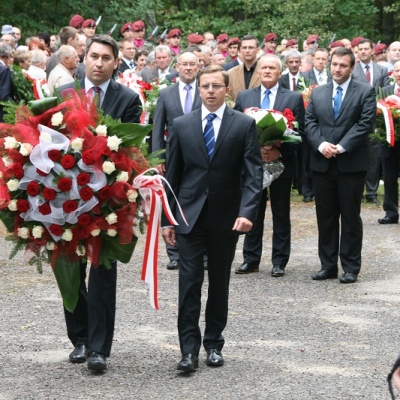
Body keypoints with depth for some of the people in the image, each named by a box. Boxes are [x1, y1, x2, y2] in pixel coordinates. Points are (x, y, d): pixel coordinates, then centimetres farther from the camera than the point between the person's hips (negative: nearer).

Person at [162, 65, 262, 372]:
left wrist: (247, 212, -18)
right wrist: (167, 218, 3)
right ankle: (189, 348, -3)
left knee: (219, 282, 10)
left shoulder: (244, 125, 0)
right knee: (190, 281, -5)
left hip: (226, 217, 0)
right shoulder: (182, 125, 4)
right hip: (189, 216, 0)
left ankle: (214, 344, 21)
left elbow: (253, 173, -5)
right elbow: (172, 174, 7)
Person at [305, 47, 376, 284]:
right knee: (325, 217, 7)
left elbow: (366, 123, -9)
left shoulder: (365, 92, 1)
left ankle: (351, 268, 7)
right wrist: (321, 144, -11)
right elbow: (310, 122, 7)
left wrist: (341, 147, -15)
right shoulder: (318, 93, 13)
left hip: (351, 164, -4)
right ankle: (328, 266, 13)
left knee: (351, 217, 1)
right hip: (322, 164, 4)